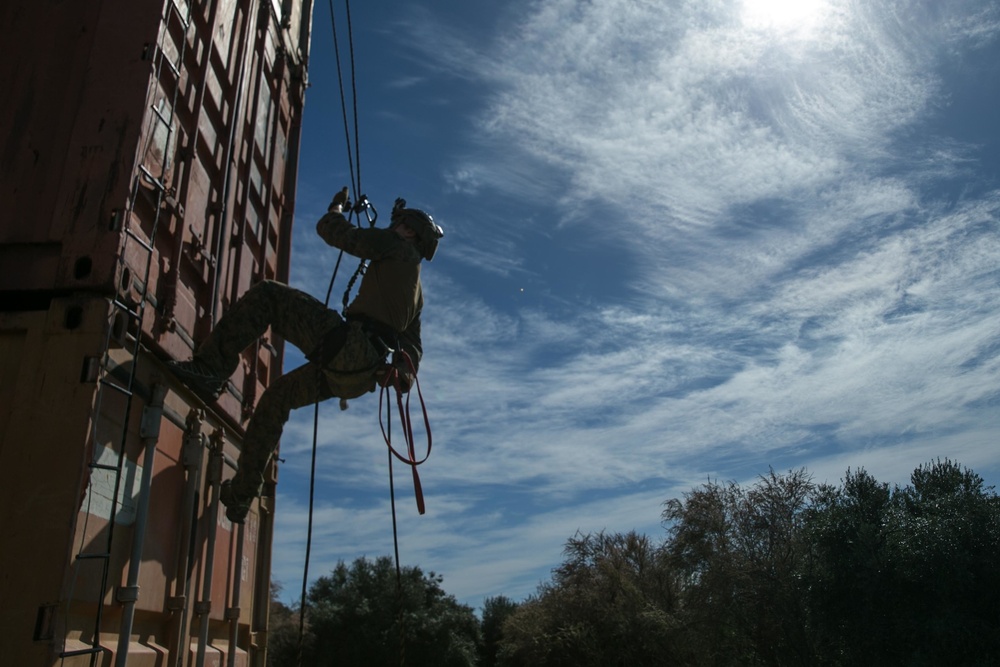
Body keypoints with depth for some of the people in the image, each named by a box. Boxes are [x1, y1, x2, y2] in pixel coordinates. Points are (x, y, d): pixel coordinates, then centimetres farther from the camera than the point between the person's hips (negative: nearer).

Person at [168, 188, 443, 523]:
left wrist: (336, 208, 25)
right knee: (276, 397, 23)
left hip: (347, 346, -9)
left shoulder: (397, 246, 7)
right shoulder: (416, 290, 32)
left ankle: (210, 367, -19)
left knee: (266, 294, -8)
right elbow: (412, 344, 33)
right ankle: (241, 496, 27)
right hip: (357, 375, 9)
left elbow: (332, 231, 6)